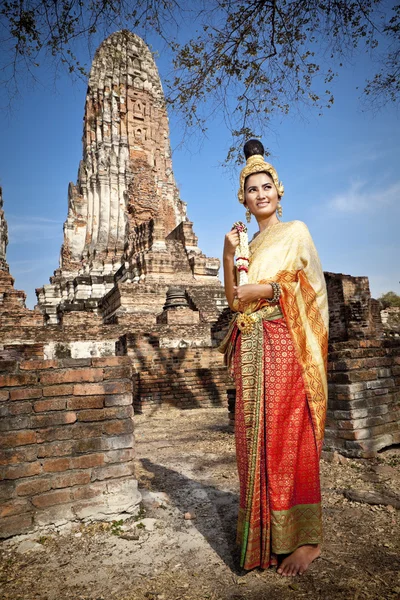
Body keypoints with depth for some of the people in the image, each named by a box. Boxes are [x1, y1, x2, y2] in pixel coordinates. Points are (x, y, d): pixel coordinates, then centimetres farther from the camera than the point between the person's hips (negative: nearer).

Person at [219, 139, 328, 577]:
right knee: (254, 436, 6)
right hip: (250, 348, 5)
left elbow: (310, 286, -3)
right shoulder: (248, 243, 20)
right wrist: (228, 255, 0)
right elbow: (233, 298, 12)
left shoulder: (295, 231, 6)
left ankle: (304, 538, 9)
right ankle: (265, 531, 20)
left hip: (283, 346, -5)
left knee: (287, 435, -5)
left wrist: (262, 289, -9)